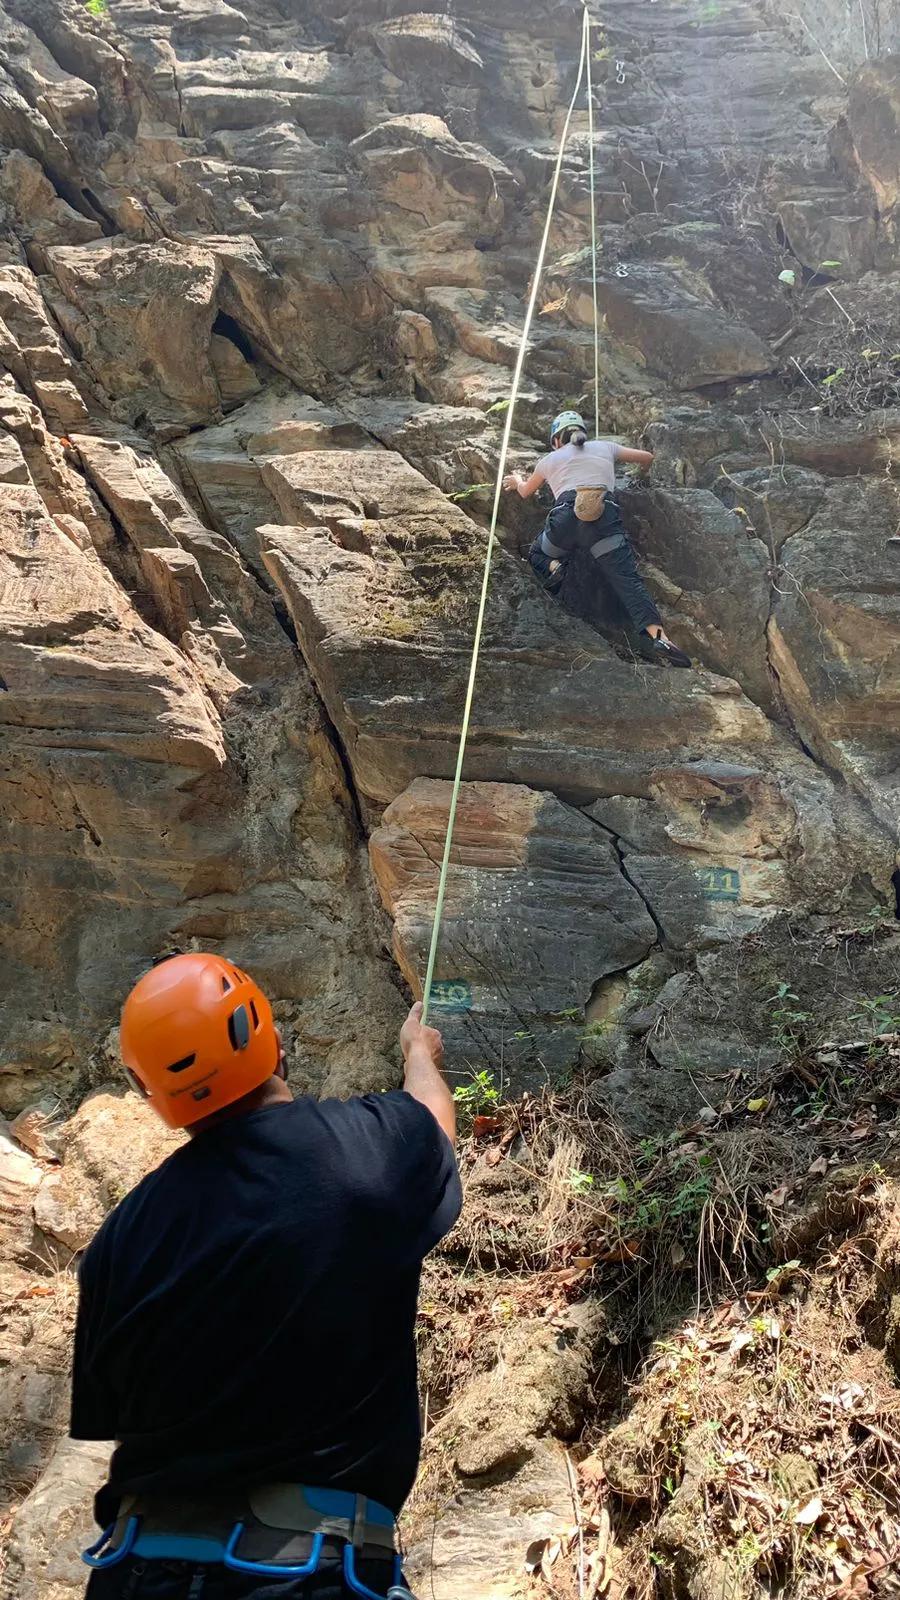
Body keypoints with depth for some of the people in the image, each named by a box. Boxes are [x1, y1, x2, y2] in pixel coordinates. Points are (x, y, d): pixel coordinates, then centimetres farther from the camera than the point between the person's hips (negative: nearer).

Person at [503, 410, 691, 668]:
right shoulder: (604, 447, 30)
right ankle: (656, 635, -39)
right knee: (627, 579, -14)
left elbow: (526, 492, 47)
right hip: (605, 516, 0)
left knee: (537, 554, 29)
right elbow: (647, 458, 42)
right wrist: (639, 471, 66)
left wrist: (517, 481, 71)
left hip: (567, 516, 0)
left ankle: (553, 568, -7)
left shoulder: (550, 459, 30)